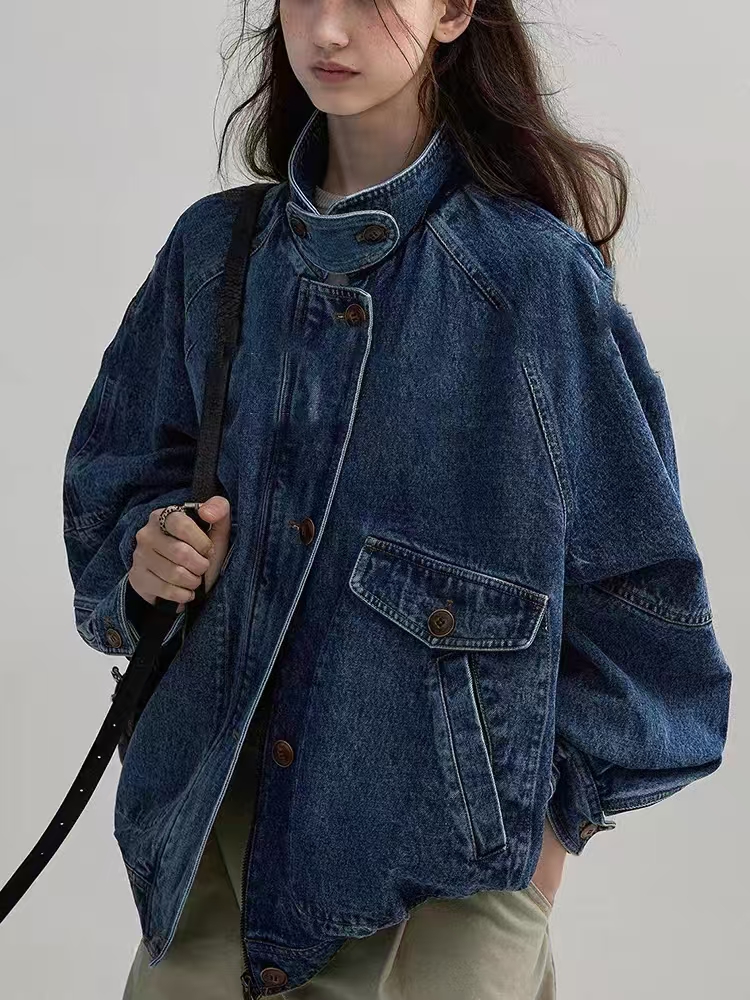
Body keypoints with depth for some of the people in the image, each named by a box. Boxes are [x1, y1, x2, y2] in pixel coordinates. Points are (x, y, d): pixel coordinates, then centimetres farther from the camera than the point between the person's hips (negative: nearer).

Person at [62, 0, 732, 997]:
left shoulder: (535, 272, -10)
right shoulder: (213, 250, 3)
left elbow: (634, 564, -3)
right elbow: (115, 478, 15)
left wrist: (568, 806, -1)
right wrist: (146, 549, -6)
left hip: (442, 846, -3)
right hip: (222, 813, 4)